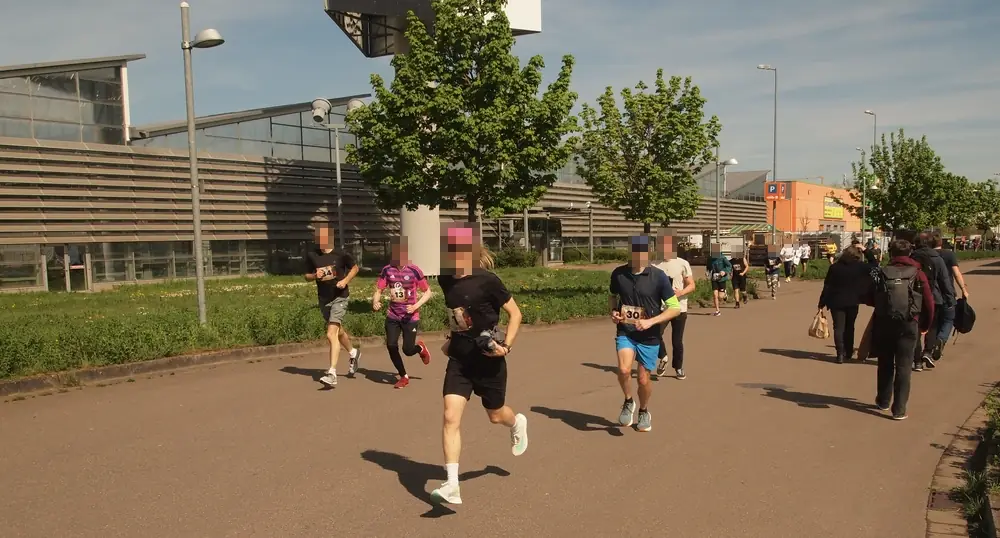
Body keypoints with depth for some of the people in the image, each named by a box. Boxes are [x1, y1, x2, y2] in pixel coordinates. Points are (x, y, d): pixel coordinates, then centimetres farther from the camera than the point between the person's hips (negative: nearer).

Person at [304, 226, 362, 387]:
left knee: (331, 334, -17)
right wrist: (315, 276, -14)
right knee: (338, 331, 23)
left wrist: (346, 280, -10)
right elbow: (307, 276, 8)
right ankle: (353, 353, 51)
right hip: (324, 299, 5)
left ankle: (332, 374, -17)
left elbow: (354, 267, 5)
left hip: (339, 298, -5)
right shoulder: (311, 255, -4)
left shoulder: (341, 255, -11)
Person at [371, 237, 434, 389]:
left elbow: (428, 292, -7)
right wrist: (375, 301, -19)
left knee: (408, 350, -4)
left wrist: (416, 306, -20)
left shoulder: (414, 271, -13)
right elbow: (378, 290, 3)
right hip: (392, 316, 3)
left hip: (410, 317, -3)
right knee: (391, 346, -4)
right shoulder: (387, 270, -3)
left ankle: (420, 348, 35)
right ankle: (404, 377, 19)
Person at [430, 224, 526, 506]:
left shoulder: (487, 280, -19)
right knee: (451, 417, -9)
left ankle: (517, 423, 54)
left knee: (495, 415, 16)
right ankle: (452, 486, -5)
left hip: (487, 361, -4)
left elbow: (515, 313, -9)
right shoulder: (445, 280, -2)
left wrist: (507, 345, -19)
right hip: (459, 360, 4)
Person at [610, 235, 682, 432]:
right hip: (625, 333, 1)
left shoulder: (658, 276, -11)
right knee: (624, 369, -22)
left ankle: (643, 411, 38)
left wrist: (651, 321, -20)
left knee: (644, 379, 7)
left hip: (649, 336, -1)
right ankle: (628, 402, 9)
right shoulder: (618, 274, -3)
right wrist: (612, 312, -3)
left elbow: (675, 308, -8)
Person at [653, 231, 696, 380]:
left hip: (679, 308, -1)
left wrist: (681, 292, -21)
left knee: (677, 341, 5)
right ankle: (663, 358, 8)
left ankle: (678, 368, 26)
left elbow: (692, 286, -2)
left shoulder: (682, 264, -2)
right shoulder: (655, 265, 4)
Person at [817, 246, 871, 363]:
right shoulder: (860, 267, -5)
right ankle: (848, 353, 25)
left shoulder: (834, 267, -4)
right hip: (852, 302, 1)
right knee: (849, 327, 17)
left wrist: (821, 304, 0)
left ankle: (840, 354, -7)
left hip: (836, 302, -1)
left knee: (838, 328, 1)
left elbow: (827, 287, -4)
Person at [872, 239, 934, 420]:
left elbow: (872, 299, 0)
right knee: (903, 368, 4)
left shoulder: (883, 273, -1)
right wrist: (925, 326, 9)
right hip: (908, 326, -1)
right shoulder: (917, 274, -4)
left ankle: (883, 401, 31)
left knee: (885, 365, 17)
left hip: (884, 324, 2)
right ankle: (899, 409, 2)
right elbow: (929, 303, -4)